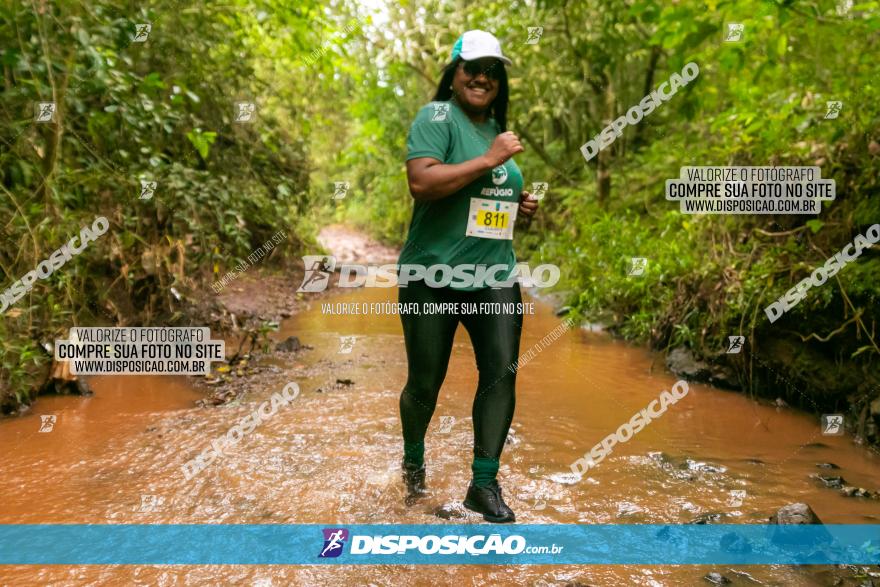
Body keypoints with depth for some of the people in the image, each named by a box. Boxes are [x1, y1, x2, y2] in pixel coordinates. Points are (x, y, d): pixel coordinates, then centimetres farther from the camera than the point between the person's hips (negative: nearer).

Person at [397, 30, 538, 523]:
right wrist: (491, 159, -21)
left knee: (502, 373, -4)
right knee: (426, 382, 7)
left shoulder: (497, 127, 16)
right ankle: (414, 463, 35)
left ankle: (485, 484, 9)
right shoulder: (437, 116, -7)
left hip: (494, 276, 6)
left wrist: (521, 205, 9)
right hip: (434, 277, -5)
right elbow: (421, 182, -24)